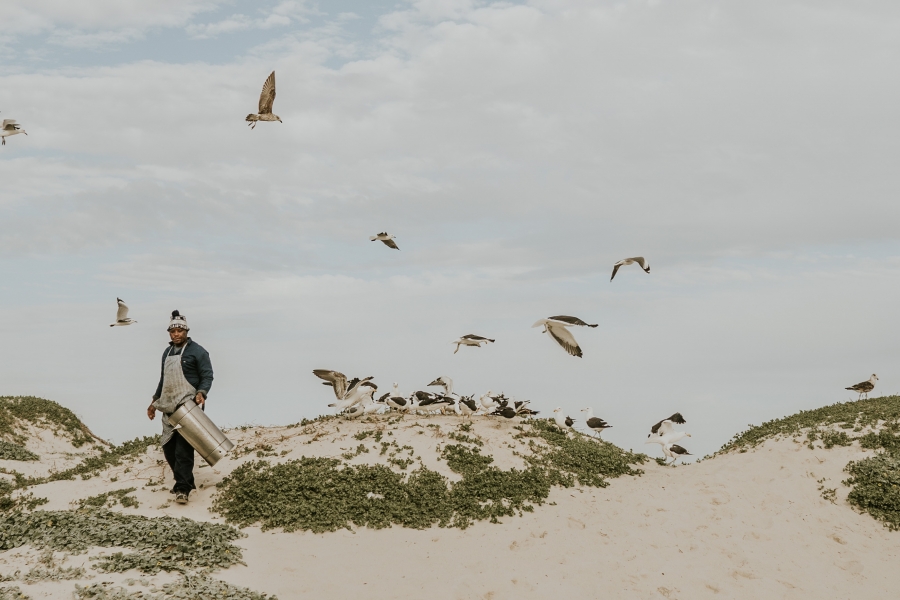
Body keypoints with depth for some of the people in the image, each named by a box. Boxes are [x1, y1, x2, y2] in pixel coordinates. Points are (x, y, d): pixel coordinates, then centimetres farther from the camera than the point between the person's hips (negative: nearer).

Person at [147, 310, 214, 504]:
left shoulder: (197, 351, -4)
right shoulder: (167, 353, 19)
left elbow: (207, 376, -8)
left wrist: (201, 392, -24)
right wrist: (155, 401, 26)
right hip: (169, 407, 8)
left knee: (183, 448, -12)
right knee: (168, 447, 8)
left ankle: (182, 489, -11)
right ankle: (184, 480, 24)